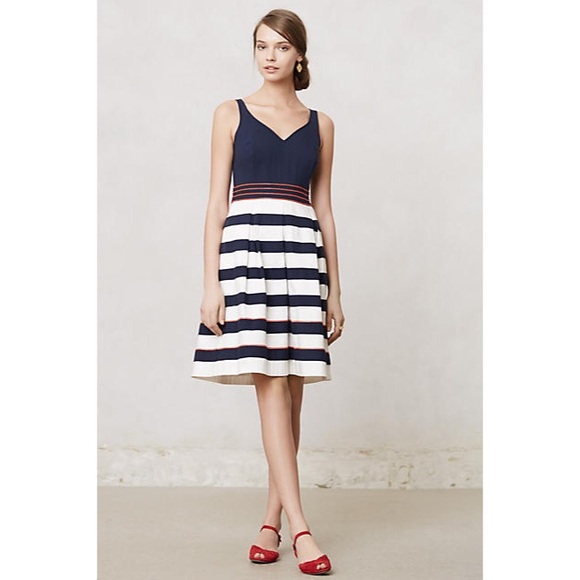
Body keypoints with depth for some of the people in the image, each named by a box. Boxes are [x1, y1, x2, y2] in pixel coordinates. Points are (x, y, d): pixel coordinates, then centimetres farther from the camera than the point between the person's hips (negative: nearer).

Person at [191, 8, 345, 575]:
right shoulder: (231, 114, 9)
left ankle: (271, 522, 14)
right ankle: (298, 526, -7)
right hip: (245, 246, -2)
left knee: (292, 389, 2)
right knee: (272, 384, -9)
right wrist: (210, 283, -5)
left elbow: (324, 210, 14)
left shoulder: (320, 124, 14)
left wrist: (334, 291, 10)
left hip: (302, 252, 3)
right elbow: (216, 202, 4)